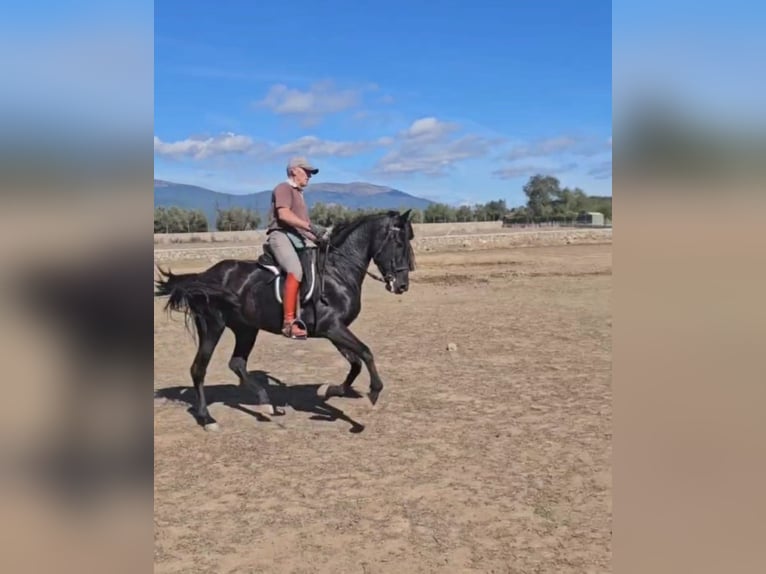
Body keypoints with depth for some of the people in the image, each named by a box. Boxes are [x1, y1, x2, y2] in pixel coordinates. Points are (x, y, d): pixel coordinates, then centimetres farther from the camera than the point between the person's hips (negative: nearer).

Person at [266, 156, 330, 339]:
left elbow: (305, 228, 27)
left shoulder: (299, 195, 31)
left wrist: (320, 238, 11)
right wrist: (311, 226, -22)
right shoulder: (284, 188, 3)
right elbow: (284, 214, -16)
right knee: (296, 271, -31)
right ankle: (288, 322, -37)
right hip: (281, 235, -10)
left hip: (298, 240, 10)